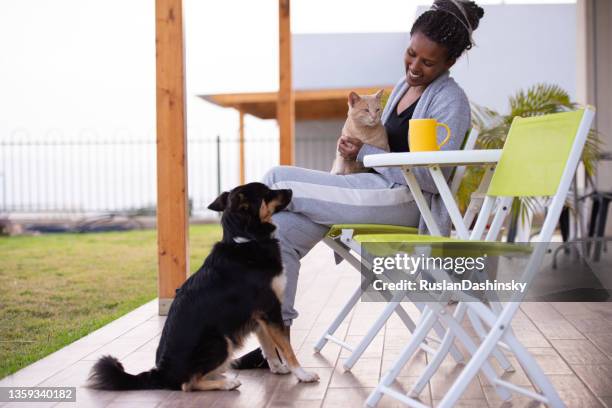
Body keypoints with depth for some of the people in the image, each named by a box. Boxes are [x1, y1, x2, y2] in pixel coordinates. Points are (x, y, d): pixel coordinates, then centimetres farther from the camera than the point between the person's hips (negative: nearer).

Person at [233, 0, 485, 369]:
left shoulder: (451, 102, -8)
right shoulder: (403, 87, 18)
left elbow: (432, 179, -16)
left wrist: (364, 153, -12)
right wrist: (357, 142, 4)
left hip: (404, 201, -8)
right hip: (379, 190, 8)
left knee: (278, 181, -15)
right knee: (281, 228, -13)